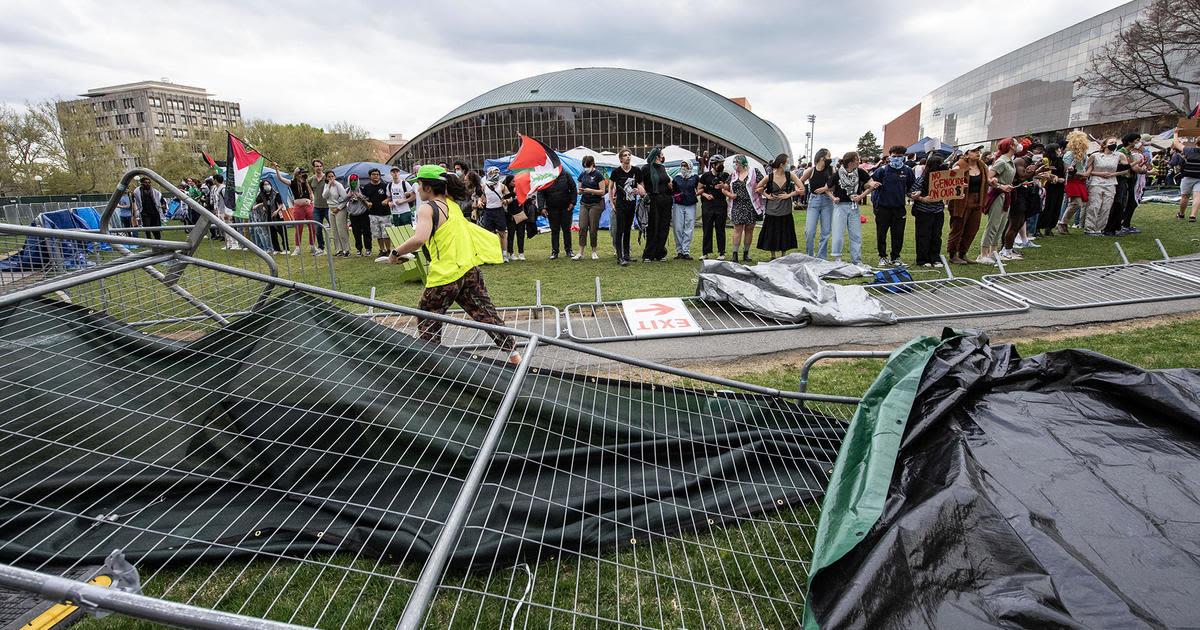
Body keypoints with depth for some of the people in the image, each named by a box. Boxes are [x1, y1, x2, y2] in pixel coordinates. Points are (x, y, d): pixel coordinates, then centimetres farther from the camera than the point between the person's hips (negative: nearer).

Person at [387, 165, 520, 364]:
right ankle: (512, 351, 15)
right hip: (470, 270, 7)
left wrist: (395, 253, -12)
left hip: (445, 276, -7)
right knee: (486, 314, 13)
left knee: (427, 323, 12)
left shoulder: (427, 208, -9)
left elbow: (420, 238, -24)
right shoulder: (452, 204, 13)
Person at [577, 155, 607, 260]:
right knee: (582, 227, -4)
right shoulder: (582, 175, 12)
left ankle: (594, 252, 11)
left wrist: (591, 190, -20)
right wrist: (581, 191, -6)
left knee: (593, 228, -2)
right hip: (584, 203, 4)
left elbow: (602, 191, -7)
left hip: (595, 204, -4)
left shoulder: (598, 175, -4)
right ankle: (581, 252, -2)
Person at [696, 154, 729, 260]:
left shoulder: (725, 176, 9)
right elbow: (698, 190, 12)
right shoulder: (706, 176, 7)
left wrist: (723, 186, -19)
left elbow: (729, 189, 1)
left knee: (720, 230, 2)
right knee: (707, 229, 2)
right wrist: (706, 194, -6)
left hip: (721, 206, 0)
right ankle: (705, 252, 10)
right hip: (707, 206, 0)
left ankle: (721, 252, 9)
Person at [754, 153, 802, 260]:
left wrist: (789, 195, -6)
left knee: (785, 235, 8)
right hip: (772, 211, -1)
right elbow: (757, 188, 7)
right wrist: (767, 195, -2)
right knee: (772, 235, 7)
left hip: (785, 211, 1)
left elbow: (802, 188, 0)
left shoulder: (790, 175, -5)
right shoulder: (769, 177, -9)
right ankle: (772, 257, 23)